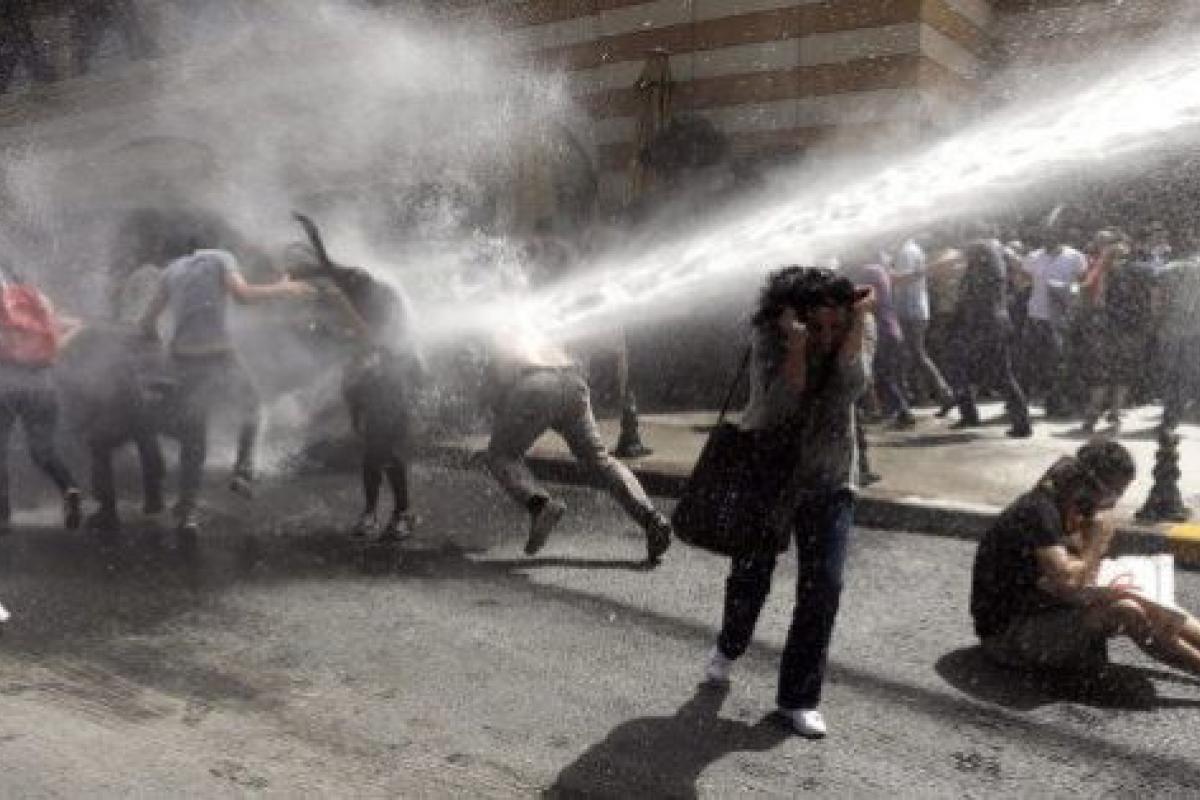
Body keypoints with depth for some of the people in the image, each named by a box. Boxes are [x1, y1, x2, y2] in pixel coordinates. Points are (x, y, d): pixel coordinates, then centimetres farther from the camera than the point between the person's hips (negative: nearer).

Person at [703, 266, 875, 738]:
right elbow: (780, 405, -31)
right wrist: (798, 345, -41)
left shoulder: (861, 327, -14)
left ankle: (799, 697, 12)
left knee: (823, 585, -6)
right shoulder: (770, 335, -22)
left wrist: (857, 323, -34)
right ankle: (729, 647, 46)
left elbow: (852, 386, -28)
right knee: (750, 575, 13)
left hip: (829, 475, 2)